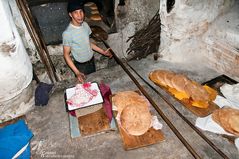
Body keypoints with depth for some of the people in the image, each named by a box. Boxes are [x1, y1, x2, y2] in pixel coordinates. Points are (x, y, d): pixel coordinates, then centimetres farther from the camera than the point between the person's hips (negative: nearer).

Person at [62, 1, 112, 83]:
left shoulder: (85, 25, -6)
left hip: (91, 61, 6)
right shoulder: (67, 33, -26)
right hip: (80, 65, -6)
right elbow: (66, 54, -18)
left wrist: (103, 52, 5)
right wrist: (77, 72, -27)